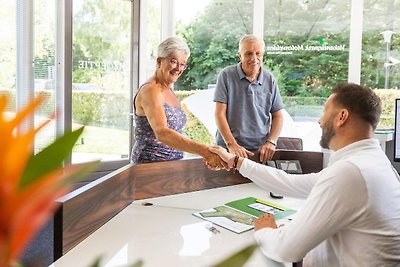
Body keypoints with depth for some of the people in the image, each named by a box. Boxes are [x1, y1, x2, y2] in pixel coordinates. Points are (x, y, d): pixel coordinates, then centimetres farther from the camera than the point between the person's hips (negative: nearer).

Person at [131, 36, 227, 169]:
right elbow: (161, 133, -32)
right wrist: (204, 151, -41)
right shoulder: (151, 91, -17)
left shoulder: (169, 89, 11)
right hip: (151, 164, -8)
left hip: (173, 163, 8)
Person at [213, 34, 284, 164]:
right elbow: (220, 113, -3)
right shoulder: (226, 75, -1)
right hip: (228, 149, -2)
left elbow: (278, 116, 11)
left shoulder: (270, 80, 7)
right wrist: (231, 144, -13)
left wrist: (271, 142, -5)